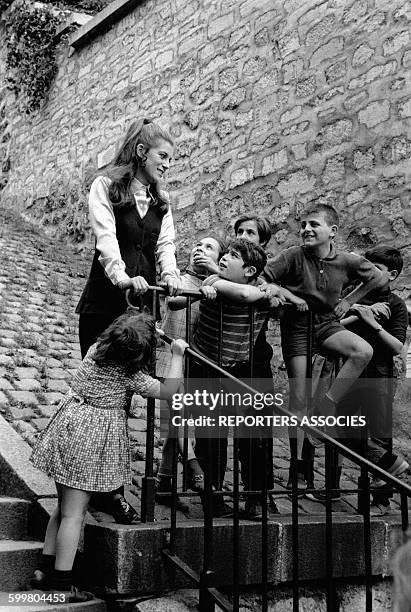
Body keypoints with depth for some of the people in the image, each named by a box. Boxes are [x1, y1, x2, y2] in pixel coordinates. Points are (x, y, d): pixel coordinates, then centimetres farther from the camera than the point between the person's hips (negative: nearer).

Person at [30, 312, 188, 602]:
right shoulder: (130, 375, -15)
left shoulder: (96, 349, 4)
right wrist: (177, 355, -5)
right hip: (94, 438, -8)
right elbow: (168, 391, -10)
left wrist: (150, 331, 25)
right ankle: (61, 583, 4)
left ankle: (47, 569, 25)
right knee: (74, 512, -3)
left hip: (70, 426, 8)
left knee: (64, 506, 17)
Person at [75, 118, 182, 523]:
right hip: (104, 303, -5)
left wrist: (171, 276, -16)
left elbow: (165, 245, 5)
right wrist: (122, 276, -33)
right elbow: (106, 238, -15)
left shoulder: (162, 201, 16)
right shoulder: (105, 187, -1)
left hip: (142, 305, 5)